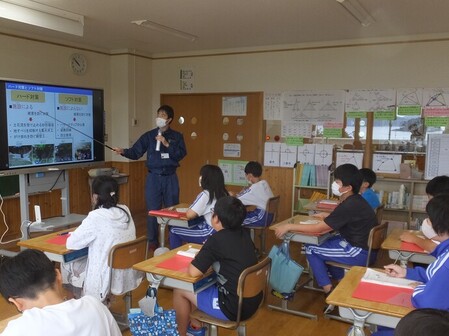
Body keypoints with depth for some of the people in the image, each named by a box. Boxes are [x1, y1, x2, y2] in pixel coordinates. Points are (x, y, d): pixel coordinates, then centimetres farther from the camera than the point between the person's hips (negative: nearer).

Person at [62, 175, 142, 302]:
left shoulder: (96, 217, -20)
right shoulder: (125, 211, -1)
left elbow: (71, 243, -11)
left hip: (107, 281, -6)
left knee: (66, 264, 18)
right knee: (84, 259, 28)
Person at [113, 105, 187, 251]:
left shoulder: (177, 136, 2)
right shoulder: (149, 135, 3)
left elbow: (181, 154, -11)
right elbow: (135, 152, -3)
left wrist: (167, 144, -19)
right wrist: (124, 152, -21)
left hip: (170, 178, 0)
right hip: (153, 177, 0)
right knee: (153, 210, 5)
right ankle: (152, 241, 18)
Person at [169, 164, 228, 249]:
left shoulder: (205, 194, -14)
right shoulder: (223, 193, 7)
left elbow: (189, 215, -14)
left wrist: (188, 210, 8)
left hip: (212, 233, -8)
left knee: (174, 231, 4)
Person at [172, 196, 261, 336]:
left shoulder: (216, 240, -20)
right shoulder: (244, 234, 1)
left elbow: (193, 272, -20)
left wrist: (199, 258, 0)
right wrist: (207, 255, 8)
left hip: (235, 307, -7)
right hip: (253, 301, 8)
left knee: (180, 291, 9)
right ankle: (198, 322, 38)